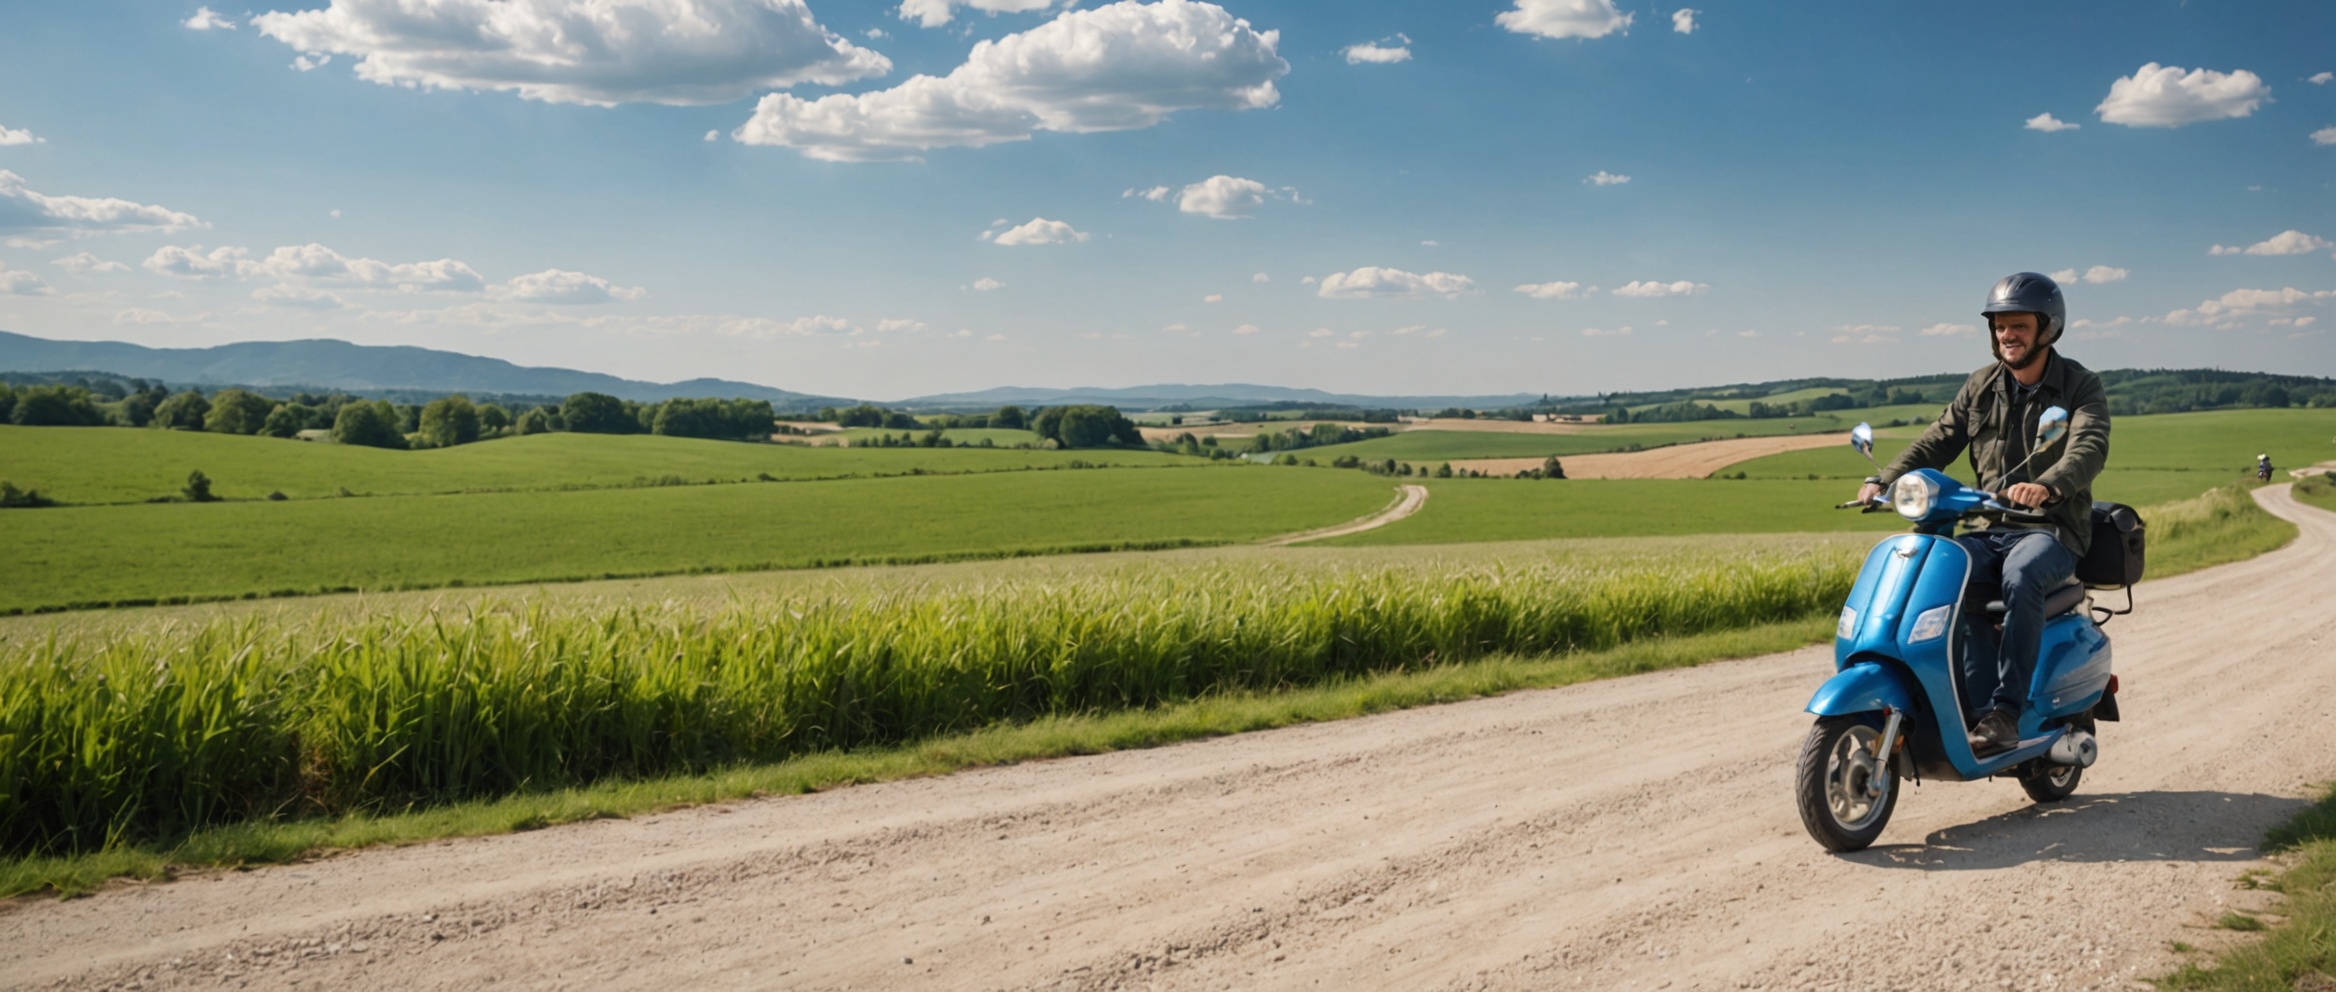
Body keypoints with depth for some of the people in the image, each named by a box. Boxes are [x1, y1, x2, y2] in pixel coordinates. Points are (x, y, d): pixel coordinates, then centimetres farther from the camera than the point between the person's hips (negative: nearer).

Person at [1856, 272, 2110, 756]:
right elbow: (1936, 442, 7)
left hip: (2054, 529, -4)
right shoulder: (1980, 388, 13)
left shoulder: (2081, 387, -1)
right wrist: (1884, 480, -13)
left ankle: (2006, 711, -34)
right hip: (1989, 529, 4)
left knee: (2020, 575, -38)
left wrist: (2047, 486, -42)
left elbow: (2090, 447, -20)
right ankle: (1975, 695, -23)